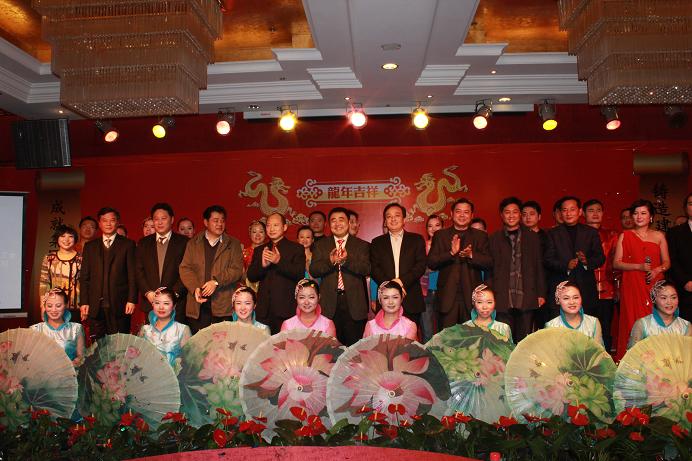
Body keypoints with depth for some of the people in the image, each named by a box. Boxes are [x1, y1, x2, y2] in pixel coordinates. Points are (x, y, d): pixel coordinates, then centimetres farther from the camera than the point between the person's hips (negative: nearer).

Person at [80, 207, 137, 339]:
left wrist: (132, 300, -8)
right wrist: (83, 302, 3)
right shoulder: (90, 246, 15)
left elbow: (132, 274, 1)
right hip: (95, 306, 3)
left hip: (119, 305, -2)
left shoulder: (127, 244, 6)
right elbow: (84, 277, 12)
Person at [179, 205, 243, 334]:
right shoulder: (193, 243, 15)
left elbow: (237, 270, 0)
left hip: (223, 305, -1)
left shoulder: (233, 244, 11)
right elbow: (185, 268, 6)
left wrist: (216, 282, -13)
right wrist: (195, 288, -10)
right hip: (197, 306, 1)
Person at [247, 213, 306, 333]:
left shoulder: (296, 248, 4)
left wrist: (279, 261, -19)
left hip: (286, 309, -3)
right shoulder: (259, 250, 16)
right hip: (264, 310, 3)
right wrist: (263, 265, -11)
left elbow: (300, 274, -7)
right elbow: (251, 277, 9)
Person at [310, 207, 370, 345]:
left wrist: (346, 260, -22)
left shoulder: (362, 245, 7)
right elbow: (313, 270, 0)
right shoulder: (320, 245, 11)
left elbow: (367, 269, -7)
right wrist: (330, 261, -19)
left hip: (354, 304, -1)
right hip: (329, 305, 1)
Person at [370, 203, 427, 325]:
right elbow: (374, 269, 3)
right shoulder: (377, 242, 13)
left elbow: (421, 265, 0)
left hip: (411, 300, 0)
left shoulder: (417, 239, 10)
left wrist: (402, 281, -13)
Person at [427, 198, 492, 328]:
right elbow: (431, 263, -3)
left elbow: (488, 263, -1)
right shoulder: (440, 235, 8)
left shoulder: (480, 236, 10)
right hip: (447, 297, 0)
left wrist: (471, 255, -19)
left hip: (471, 297, 1)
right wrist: (451, 253, -18)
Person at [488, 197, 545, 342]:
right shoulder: (494, 239, 9)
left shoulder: (533, 238, 12)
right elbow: (489, 268, 6)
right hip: (503, 298, -1)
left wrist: (541, 294, 4)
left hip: (527, 297, 1)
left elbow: (539, 267, 11)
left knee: (524, 339, 4)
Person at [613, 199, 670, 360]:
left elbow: (666, 262, 12)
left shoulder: (659, 236, 11)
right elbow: (616, 263, 1)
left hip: (654, 285, 2)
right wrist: (639, 266, -11)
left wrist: (658, 269, -9)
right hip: (632, 286, -1)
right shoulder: (625, 236, 6)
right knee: (632, 323, -4)